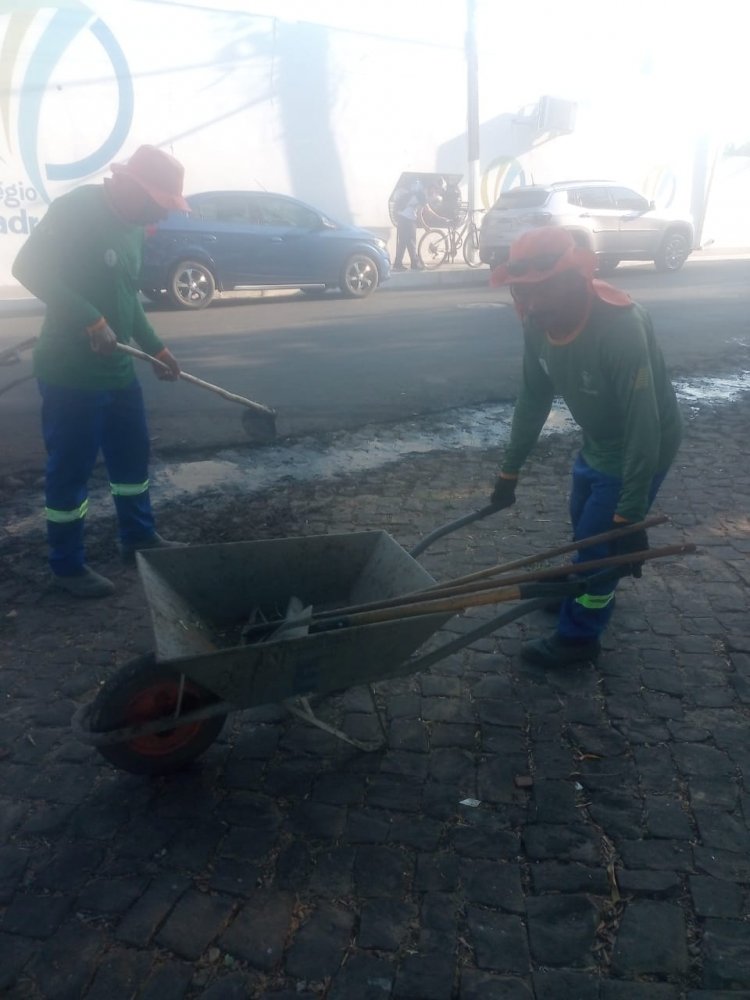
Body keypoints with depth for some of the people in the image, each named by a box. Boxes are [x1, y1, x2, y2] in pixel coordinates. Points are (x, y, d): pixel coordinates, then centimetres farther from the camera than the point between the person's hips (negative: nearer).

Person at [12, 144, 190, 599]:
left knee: (134, 454, 17)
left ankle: (139, 537, 35)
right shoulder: (76, 209, -15)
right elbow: (28, 266, -23)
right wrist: (91, 321, -28)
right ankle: (67, 565, 16)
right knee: (70, 469, 1)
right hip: (71, 373, -8)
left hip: (119, 370, 9)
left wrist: (156, 348, 18)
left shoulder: (132, 227, 11)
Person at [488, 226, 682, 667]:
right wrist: (510, 469, 4)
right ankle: (590, 591, 50)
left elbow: (643, 426, -35)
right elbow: (533, 399, -2)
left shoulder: (621, 328, -37)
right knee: (584, 521, 24)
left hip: (641, 448, -7)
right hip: (598, 441, 8)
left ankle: (578, 636, 20)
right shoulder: (539, 322, -14)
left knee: (600, 538, 0)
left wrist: (630, 515, -33)